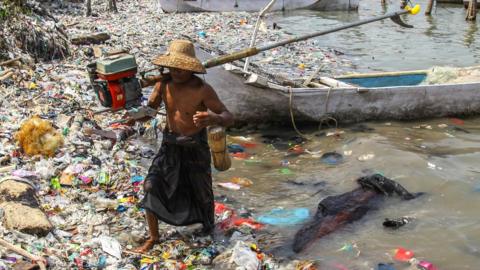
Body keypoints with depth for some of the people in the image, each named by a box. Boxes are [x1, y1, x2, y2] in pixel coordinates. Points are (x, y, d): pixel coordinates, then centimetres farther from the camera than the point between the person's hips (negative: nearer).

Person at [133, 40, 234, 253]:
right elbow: (150, 108, 7)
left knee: (201, 191, 13)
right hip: (170, 143, 4)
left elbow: (229, 117, -25)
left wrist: (214, 119, -48)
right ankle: (153, 237, 11)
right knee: (151, 186, -6)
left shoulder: (202, 90, -24)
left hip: (195, 146, -4)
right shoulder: (163, 84, -9)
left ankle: (209, 224, 45)